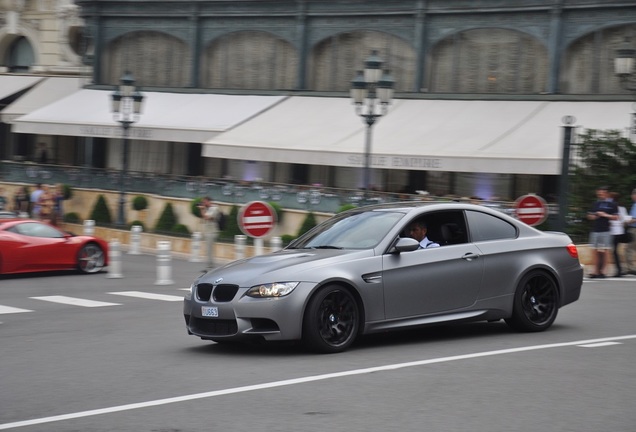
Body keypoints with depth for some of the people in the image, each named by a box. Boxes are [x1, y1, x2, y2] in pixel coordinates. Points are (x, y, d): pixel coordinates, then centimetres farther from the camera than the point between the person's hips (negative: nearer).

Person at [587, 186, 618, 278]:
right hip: (595, 230, 5)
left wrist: (605, 215, -13)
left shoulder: (612, 204, 1)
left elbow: (616, 217, -3)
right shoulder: (595, 204, 15)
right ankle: (596, 271, 6)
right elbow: (589, 216, 20)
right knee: (595, 251, 2)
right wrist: (593, 216, -2)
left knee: (605, 250, -2)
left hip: (606, 230, -5)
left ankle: (603, 270, 4)